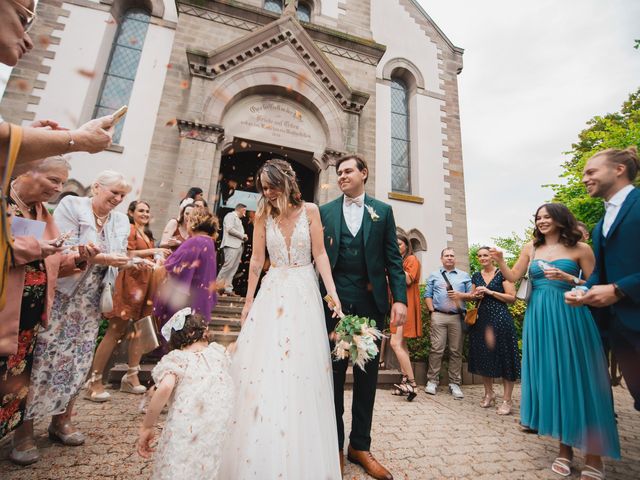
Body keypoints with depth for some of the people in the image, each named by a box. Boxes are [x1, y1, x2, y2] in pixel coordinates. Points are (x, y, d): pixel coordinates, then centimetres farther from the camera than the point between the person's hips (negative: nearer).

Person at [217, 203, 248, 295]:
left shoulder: (238, 219, 27)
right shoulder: (230, 215, 0)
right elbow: (230, 229, -13)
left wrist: (243, 238, 7)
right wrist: (242, 235, -7)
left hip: (238, 245, 9)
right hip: (231, 245, -9)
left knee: (233, 268, 2)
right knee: (228, 266, -16)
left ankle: (228, 288, 2)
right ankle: (218, 286, -9)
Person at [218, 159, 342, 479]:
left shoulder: (309, 210, -1)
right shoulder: (263, 215, 5)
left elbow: (319, 254, -2)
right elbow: (257, 259, 6)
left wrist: (332, 292, -11)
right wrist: (249, 301, 8)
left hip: (304, 293, -2)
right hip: (272, 293, 2)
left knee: (301, 370, 2)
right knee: (261, 368, 2)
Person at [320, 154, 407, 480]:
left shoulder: (383, 211, 8)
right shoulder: (325, 211, 8)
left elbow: (393, 258, 4)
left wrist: (400, 298, -6)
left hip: (371, 301, 1)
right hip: (334, 300, 0)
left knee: (367, 375, 12)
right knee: (333, 373, 10)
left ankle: (360, 446, 30)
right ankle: (334, 446, 28)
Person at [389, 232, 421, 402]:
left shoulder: (411, 259, -2)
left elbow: (408, 280, -16)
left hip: (406, 304, -8)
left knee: (395, 343, -16)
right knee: (401, 344, 7)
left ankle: (412, 383, -11)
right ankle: (406, 381, 12)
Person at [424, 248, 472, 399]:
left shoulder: (464, 276, 16)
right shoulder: (434, 275, 14)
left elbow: (472, 295, 10)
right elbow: (428, 295, 8)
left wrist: (461, 295, -8)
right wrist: (432, 311, -3)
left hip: (457, 317, 1)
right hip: (438, 316, -1)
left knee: (456, 351, 3)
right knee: (436, 349, -4)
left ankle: (455, 383, 12)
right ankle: (432, 381, 5)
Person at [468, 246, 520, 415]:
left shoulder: (502, 274, -2)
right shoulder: (476, 276, 13)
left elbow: (512, 297, -8)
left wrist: (490, 292, -14)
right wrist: (476, 295, 1)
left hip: (500, 319, -5)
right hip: (481, 319, 5)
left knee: (503, 356, -3)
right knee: (483, 357, 10)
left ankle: (507, 400, 8)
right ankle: (489, 394, 26)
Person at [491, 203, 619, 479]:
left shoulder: (580, 249, 1)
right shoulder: (531, 248, 10)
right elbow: (513, 278, 6)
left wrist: (566, 278, -15)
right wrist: (500, 262, -10)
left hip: (570, 316, -3)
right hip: (540, 318, 3)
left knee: (575, 377, -1)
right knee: (549, 377, 6)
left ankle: (593, 457, 14)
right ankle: (565, 448, 21)